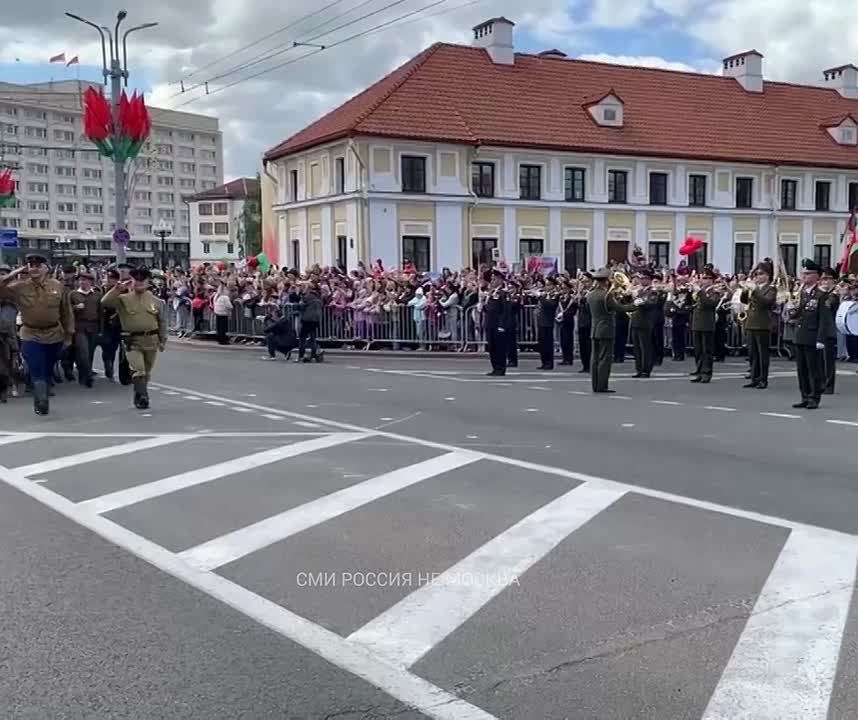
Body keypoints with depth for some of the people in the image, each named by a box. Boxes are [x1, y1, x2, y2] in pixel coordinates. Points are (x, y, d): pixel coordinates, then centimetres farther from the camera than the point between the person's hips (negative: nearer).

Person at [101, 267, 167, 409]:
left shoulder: (156, 301, 5)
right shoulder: (123, 299, -1)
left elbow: (162, 322, 10)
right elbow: (105, 302, -14)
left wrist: (163, 340, 8)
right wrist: (119, 288, -17)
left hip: (151, 340, 3)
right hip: (132, 341, -3)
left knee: (146, 372, 13)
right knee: (138, 371, -15)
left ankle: (139, 397, 30)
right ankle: (143, 398, -14)